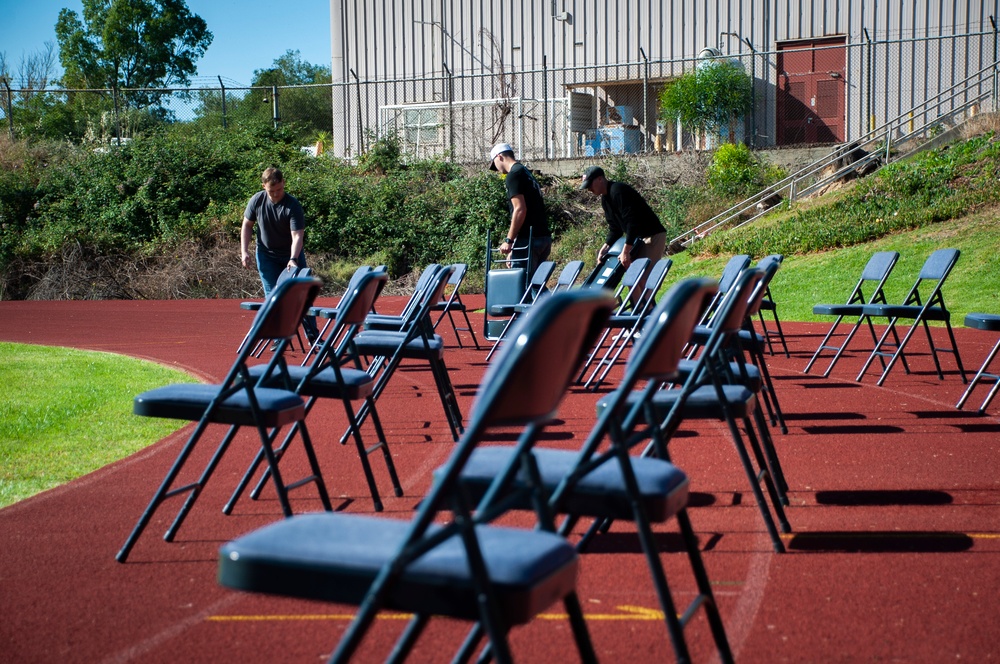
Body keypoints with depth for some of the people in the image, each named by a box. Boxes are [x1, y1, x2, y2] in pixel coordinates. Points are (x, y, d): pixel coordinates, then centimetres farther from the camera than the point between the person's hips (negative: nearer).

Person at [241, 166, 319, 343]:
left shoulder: (293, 206, -22)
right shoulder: (256, 201, -12)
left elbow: (297, 235, -29)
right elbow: (247, 225, 3)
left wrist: (293, 259, -43)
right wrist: (244, 251, -5)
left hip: (292, 255, -2)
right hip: (267, 255, 2)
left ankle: (313, 336, 9)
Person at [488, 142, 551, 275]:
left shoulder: (513, 175, -8)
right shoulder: (527, 173, 21)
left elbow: (520, 209, -17)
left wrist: (509, 240, -13)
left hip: (528, 239, -9)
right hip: (544, 238, 9)